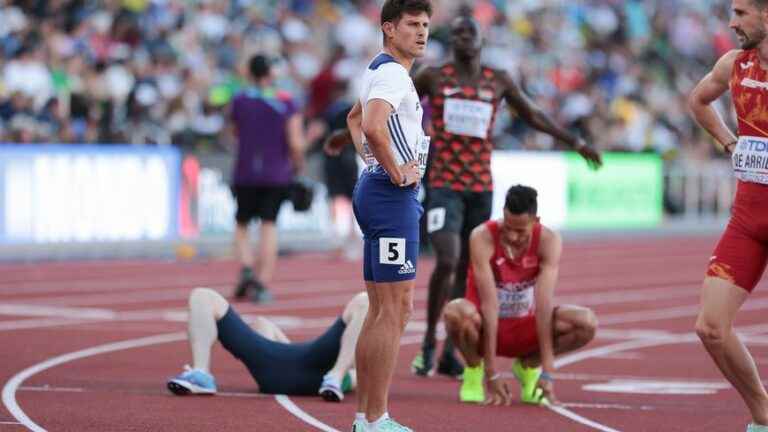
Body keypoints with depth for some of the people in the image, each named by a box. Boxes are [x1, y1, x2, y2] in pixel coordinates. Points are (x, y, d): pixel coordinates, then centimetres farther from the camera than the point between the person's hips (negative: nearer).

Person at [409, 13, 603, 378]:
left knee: (468, 269, 5)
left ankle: (450, 354, 13)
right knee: (447, 262, -19)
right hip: (443, 185, -3)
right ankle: (429, 341, -2)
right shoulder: (433, 78, 2)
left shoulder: (498, 82, 8)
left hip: (481, 187, 3)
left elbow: (532, 115, 19)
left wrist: (575, 142, 18)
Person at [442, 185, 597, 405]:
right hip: (487, 326, -2)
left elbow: (544, 303, -26)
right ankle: (474, 369, -5)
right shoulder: (482, 237, -23)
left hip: (526, 328, 2)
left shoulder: (549, 241, -17)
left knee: (586, 322, -23)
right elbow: (490, 303, -28)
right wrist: (492, 373, -30)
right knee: (457, 312, -38)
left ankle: (528, 366, 3)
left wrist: (547, 371, -30)